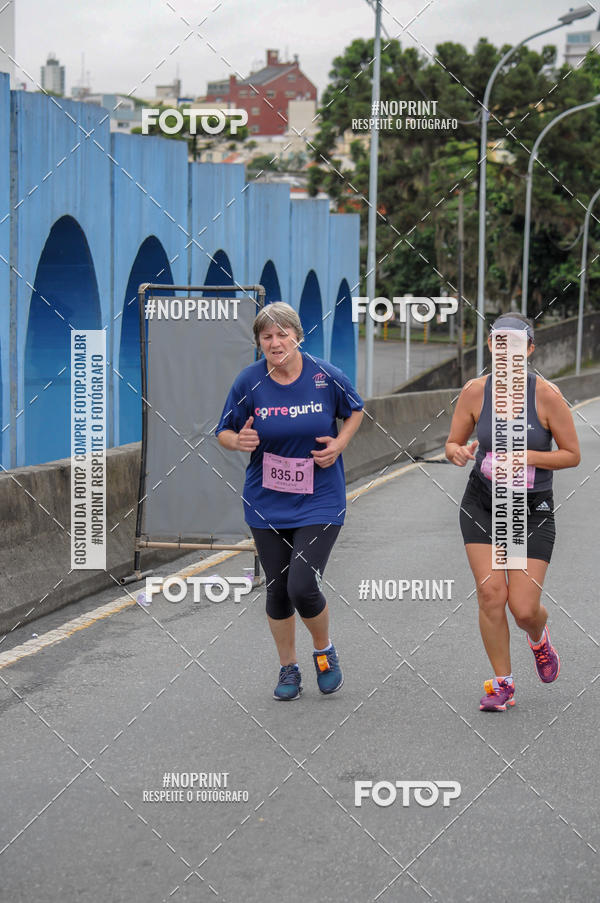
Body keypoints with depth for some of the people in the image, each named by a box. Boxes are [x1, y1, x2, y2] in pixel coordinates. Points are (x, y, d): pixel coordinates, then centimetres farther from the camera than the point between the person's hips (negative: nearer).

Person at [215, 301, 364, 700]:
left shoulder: (326, 376, -8)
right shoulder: (249, 382, -6)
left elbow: (355, 410, 10)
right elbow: (224, 431, 5)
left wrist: (339, 444, -6)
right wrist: (240, 441, -18)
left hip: (319, 501, -2)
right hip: (267, 503, 2)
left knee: (303, 585, -14)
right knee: (277, 589, 8)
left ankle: (325, 651, 16)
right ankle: (289, 668, 29)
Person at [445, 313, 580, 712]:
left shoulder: (547, 395, -13)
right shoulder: (476, 390, -6)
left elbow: (572, 455, -6)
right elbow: (452, 443, 5)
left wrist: (527, 457, -22)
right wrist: (458, 452, -20)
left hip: (532, 510, -2)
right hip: (482, 503, 2)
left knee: (524, 608, -6)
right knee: (491, 593, -11)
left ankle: (539, 636, 33)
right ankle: (503, 684, 6)